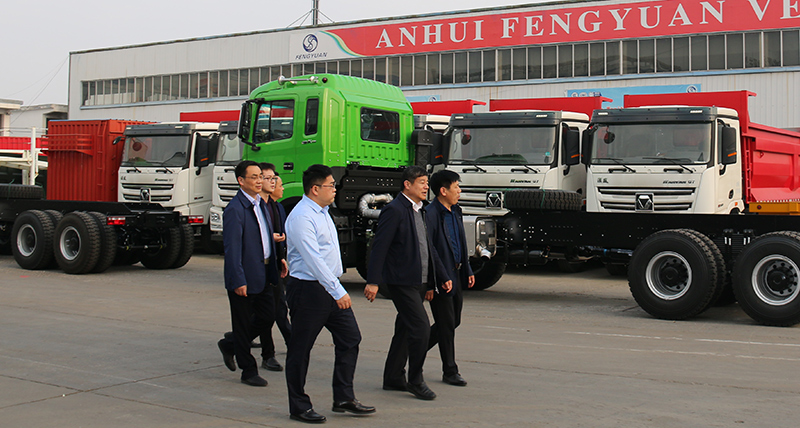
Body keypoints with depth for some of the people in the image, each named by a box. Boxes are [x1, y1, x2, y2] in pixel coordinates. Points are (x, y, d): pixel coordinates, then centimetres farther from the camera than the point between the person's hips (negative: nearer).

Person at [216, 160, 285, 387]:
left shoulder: (261, 204, 12)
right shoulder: (235, 209, -16)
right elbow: (232, 248, -19)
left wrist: (275, 264, 16)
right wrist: (238, 281, -21)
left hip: (262, 274, 9)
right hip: (244, 278, -9)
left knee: (267, 316, 12)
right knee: (243, 324, 4)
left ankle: (229, 345, 32)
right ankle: (248, 371, 17)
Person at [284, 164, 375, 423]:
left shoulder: (322, 212, 13)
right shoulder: (301, 218, -18)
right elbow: (314, 260, -25)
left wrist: (337, 288, 17)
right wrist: (338, 291, -27)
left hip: (330, 287, 10)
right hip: (308, 289, -10)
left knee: (350, 338, 9)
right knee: (300, 349, 2)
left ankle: (344, 398, 18)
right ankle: (299, 407, 12)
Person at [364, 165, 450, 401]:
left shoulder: (419, 211, 16)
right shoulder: (394, 210, -12)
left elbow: (427, 246, 23)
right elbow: (379, 247, -16)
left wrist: (442, 276, 19)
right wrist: (373, 281, -20)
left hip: (417, 281, 9)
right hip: (402, 281, -9)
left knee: (405, 329, 13)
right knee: (420, 327, -12)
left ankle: (393, 378, 23)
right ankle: (415, 380, -1)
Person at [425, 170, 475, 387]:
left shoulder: (456, 212, 11)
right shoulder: (431, 214, -17)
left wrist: (467, 271, 17)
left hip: (455, 275, 9)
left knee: (454, 320, 14)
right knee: (446, 324, 0)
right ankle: (450, 371, 11)